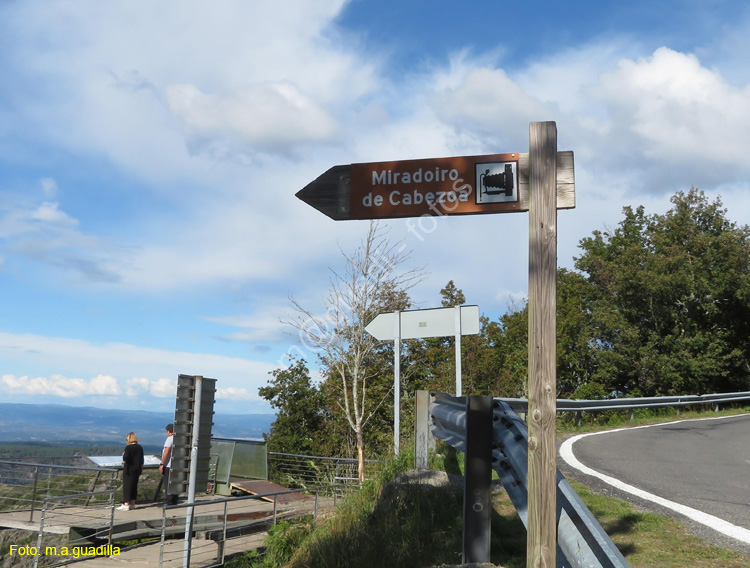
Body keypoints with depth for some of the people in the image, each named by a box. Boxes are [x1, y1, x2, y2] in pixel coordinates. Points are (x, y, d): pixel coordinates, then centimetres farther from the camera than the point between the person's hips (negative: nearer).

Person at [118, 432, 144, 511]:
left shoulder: (128, 447, -13)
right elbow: (142, 460, 11)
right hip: (137, 469, 7)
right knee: (134, 486, 12)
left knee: (127, 486, -2)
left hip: (129, 469, -7)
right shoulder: (140, 447, 7)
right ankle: (132, 504, 17)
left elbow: (126, 459, -20)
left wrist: (123, 463, 1)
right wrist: (141, 469, 18)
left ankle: (126, 504, -3)